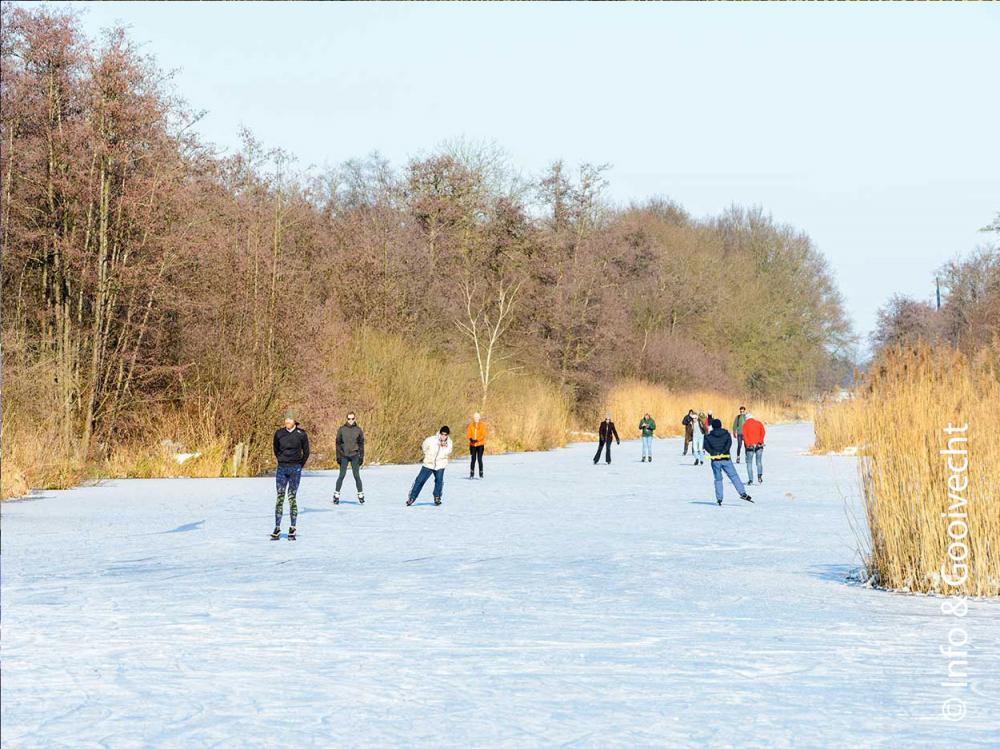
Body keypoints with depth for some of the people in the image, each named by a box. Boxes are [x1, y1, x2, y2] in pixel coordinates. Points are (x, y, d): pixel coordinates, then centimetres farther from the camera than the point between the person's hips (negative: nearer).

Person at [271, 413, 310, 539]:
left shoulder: (301, 434, -1)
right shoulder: (279, 433, 4)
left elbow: (306, 451, 9)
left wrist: (299, 465, 9)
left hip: (295, 469, -2)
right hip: (282, 469, 2)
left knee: (292, 498, -4)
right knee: (280, 497, -3)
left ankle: (292, 529, 2)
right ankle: (277, 529, -2)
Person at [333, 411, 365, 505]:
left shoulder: (358, 430, 4)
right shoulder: (342, 429, 2)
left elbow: (361, 444, 8)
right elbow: (338, 443, 4)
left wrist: (361, 456, 2)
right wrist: (338, 456, -2)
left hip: (355, 456, 0)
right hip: (344, 456, 0)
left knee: (356, 476, 1)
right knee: (341, 475, -1)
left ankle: (361, 495, 7)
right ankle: (336, 495, 5)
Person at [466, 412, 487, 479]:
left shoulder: (482, 425, -3)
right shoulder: (471, 425, 5)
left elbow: (483, 435, -9)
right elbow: (468, 434, 3)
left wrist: (477, 440, -22)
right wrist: (470, 439, -18)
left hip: (480, 444, -2)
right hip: (472, 444, 2)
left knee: (479, 459, -5)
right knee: (473, 459, 2)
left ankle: (481, 474, 3)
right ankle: (471, 474, 9)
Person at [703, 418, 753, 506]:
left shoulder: (709, 436, 4)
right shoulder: (726, 434, 5)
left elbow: (706, 446, -10)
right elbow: (729, 443, -11)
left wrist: (714, 453, -16)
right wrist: (722, 452, -17)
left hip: (715, 461, 0)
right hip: (726, 459, 0)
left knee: (718, 479, 9)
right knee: (734, 476, 2)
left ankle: (719, 499, 4)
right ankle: (743, 493, -9)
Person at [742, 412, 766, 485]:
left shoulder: (745, 424, 3)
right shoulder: (759, 423, 10)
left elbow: (744, 435, -9)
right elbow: (763, 432, -3)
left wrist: (748, 444, -14)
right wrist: (760, 441, -9)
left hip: (749, 446, -2)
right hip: (759, 445, 2)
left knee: (749, 463, 7)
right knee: (759, 462, 10)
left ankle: (750, 479, 0)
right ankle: (759, 476, -14)